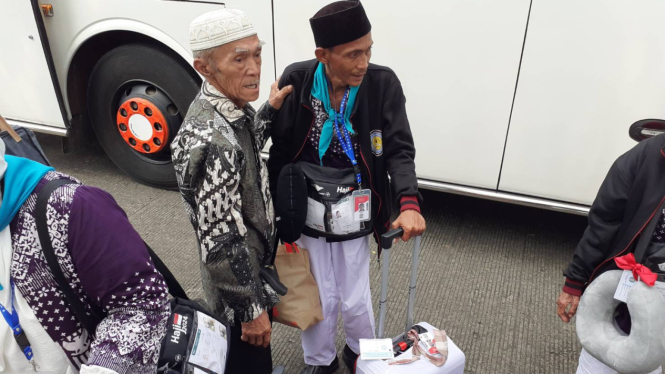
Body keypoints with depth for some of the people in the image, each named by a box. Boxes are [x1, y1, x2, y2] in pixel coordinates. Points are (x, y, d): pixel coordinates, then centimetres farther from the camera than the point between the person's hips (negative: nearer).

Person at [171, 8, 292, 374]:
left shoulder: (227, 108, -7)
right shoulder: (212, 141, -35)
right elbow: (222, 245, -30)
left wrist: (270, 110, 5)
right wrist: (252, 310, -20)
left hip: (247, 264, 8)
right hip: (235, 282, -8)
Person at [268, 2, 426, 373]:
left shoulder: (383, 84, -15)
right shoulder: (296, 81, -14)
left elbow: (399, 150, -14)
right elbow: (279, 151, -6)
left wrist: (409, 202, -31)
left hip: (355, 217, 0)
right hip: (307, 214, 0)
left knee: (356, 300, 11)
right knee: (318, 299, 14)